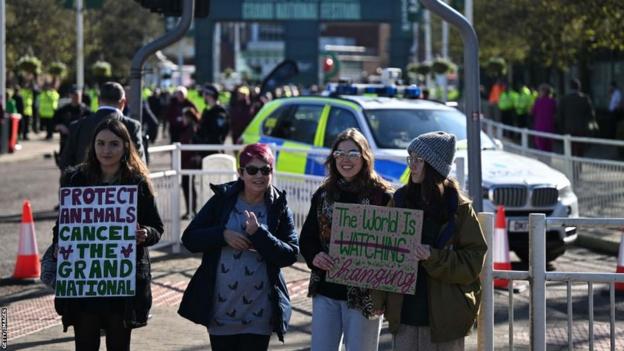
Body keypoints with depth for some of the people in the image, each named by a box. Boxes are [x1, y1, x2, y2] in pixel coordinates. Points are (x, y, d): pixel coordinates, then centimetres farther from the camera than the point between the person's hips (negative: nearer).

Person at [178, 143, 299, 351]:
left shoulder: (279, 208, -1)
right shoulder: (222, 200, 1)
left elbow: (291, 255, -8)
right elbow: (189, 238, -1)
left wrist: (259, 234, -21)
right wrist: (223, 234, -16)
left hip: (258, 313, -1)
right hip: (220, 309, 1)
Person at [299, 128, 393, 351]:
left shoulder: (381, 195, -6)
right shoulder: (324, 195, 9)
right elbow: (307, 237, 11)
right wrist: (314, 256, -10)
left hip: (364, 293, -4)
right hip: (325, 291, 4)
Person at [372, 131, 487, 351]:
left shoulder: (459, 208, -3)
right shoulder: (400, 200, 7)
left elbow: (474, 260, -5)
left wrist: (434, 258, -19)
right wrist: (379, 299, 1)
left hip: (444, 316, -3)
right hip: (404, 311, 3)